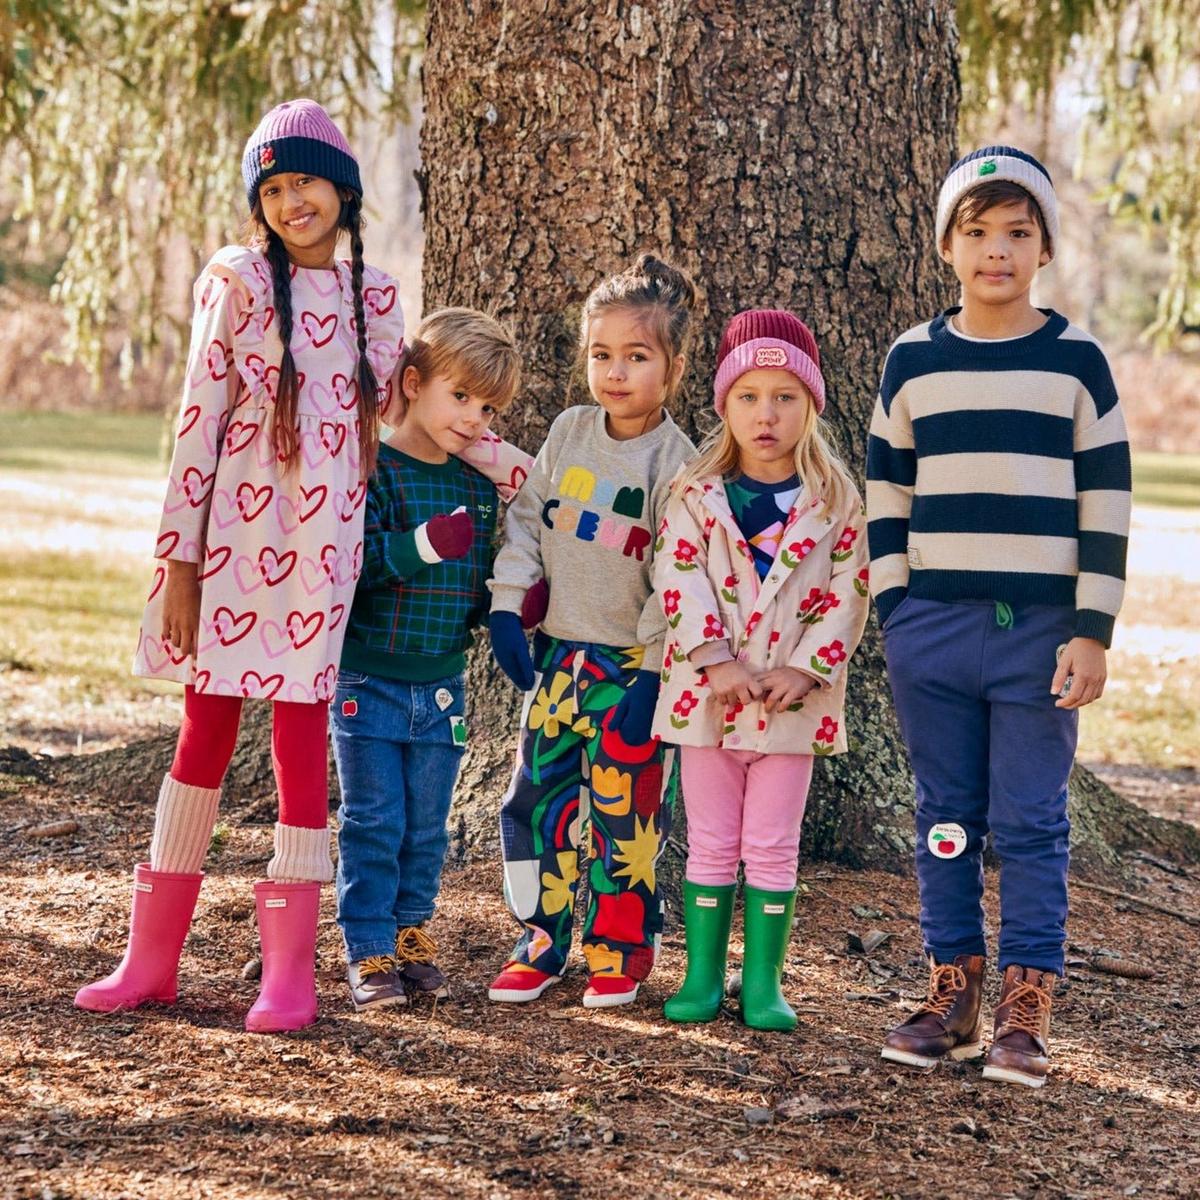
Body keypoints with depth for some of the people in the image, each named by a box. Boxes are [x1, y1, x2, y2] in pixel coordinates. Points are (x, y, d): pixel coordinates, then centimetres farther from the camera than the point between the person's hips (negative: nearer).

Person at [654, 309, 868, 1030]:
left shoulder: (836, 503, 0)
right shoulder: (697, 496, 0)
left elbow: (849, 593, -3)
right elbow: (680, 581, -7)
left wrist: (805, 671, -13)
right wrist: (717, 662, -18)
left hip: (792, 700, 0)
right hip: (707, 694, 1)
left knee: (773, 847, 5)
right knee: (711, 843, 9)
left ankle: (764, 981, 12)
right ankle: (703, 976, 15)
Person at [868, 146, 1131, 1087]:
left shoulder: (1076, 361, 1)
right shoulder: (913, 361, 7)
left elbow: (1108, 505, 1)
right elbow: (886, 496, 12)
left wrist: (1092, 633, -5)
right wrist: (895, 610, 3)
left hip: (1041, 630, -2)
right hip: (934, 627, 2)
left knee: (1031, 824, 1)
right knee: (947, 818, 8)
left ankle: (1026, 1010, 8)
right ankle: (952, 992, 17)